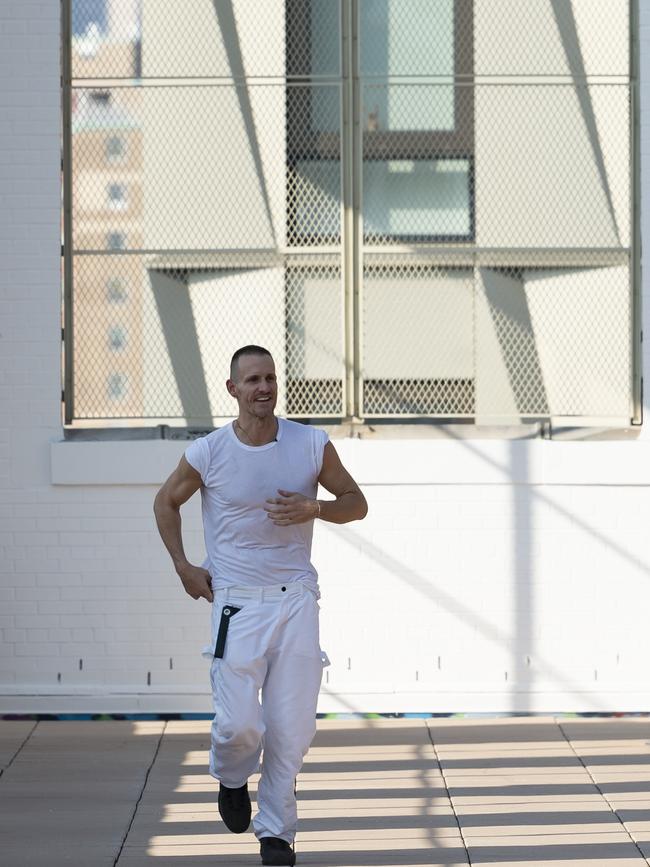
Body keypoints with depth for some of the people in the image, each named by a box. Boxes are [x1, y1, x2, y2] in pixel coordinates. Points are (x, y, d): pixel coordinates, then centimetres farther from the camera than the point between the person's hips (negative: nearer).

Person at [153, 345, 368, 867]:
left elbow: (356, 503, 8)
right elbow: (167, 501, 14)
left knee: (292, 727, -1)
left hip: (296, 599, 1)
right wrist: (183, 566, 6)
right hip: (237, 602, -1)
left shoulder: (312, 445, -2)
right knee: (239, 725, -9)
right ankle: (232, 779, 27)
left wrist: (313, 509, -11)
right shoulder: (208, 453, -5)